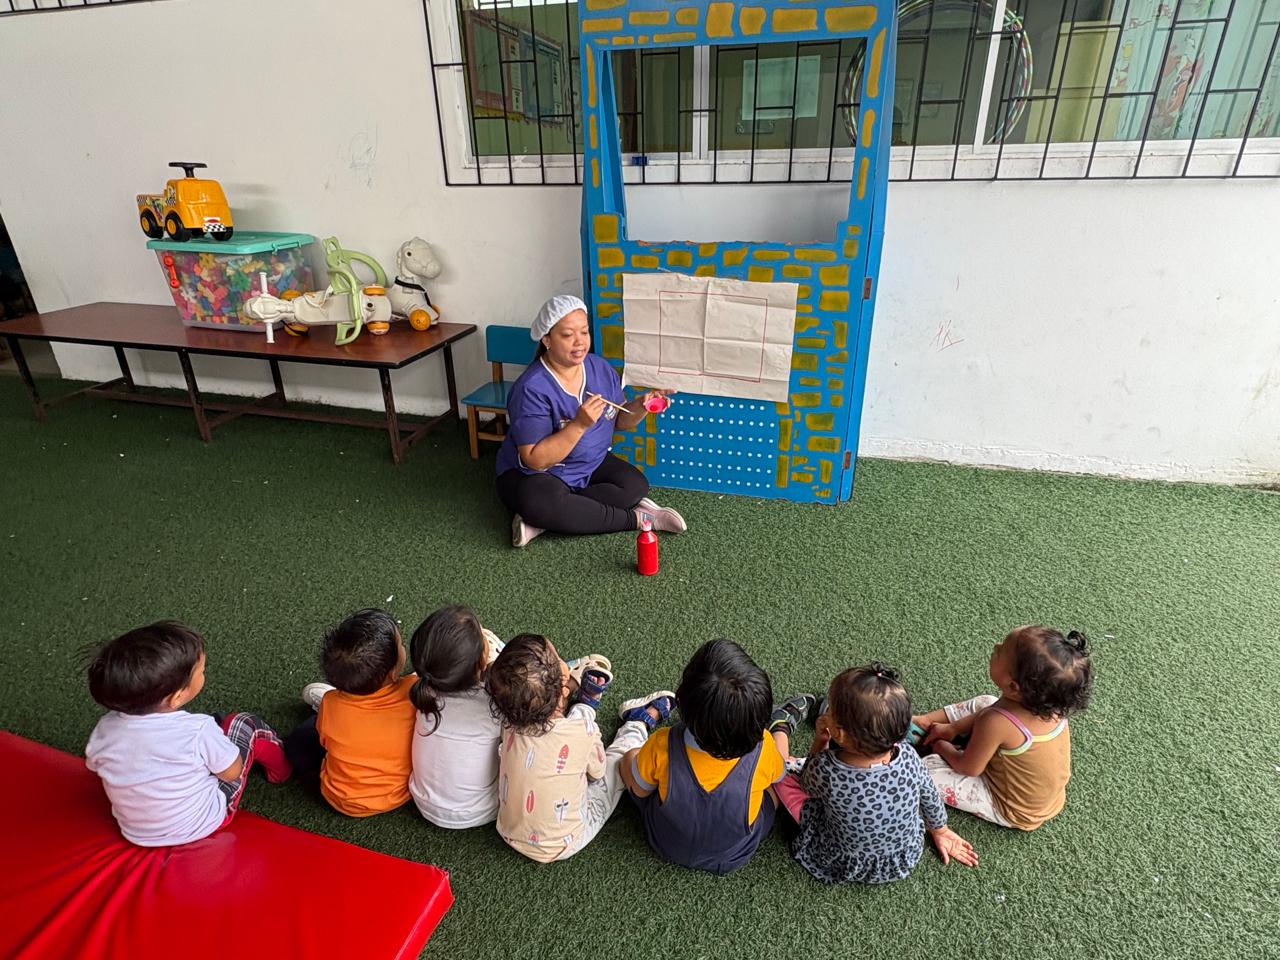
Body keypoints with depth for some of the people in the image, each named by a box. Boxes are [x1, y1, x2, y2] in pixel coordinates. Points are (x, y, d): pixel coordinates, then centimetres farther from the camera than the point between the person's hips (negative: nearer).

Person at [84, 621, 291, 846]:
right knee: (244, 724, 8)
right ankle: (279, 768, 33)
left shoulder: (104, 730, -20)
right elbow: (232, 773, -16)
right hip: (202, 825, -4)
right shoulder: (197, 730, -33)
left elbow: (95, 767, 2)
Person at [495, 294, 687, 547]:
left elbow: (619, 420, 6)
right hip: (534, 474, -6)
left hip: (590, 465, 6)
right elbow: (535, 460, -27)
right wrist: (580, 424, -37)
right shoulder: (532, 389, -24)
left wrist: (640, 406, -16)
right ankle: (635, 518, -21)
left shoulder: (601, 368, -4)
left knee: (636, 485, -18)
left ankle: (541, 520, -20)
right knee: (540, 503, -37)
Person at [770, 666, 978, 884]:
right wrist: (940, 831, 13)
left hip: (844, 867, -3)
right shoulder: (907, 756, -29)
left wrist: (820, 742, -7)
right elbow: (930, 798, -6)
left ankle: (782, 726, 39)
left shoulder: (826, 770, -38)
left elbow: (806, 784, -12)